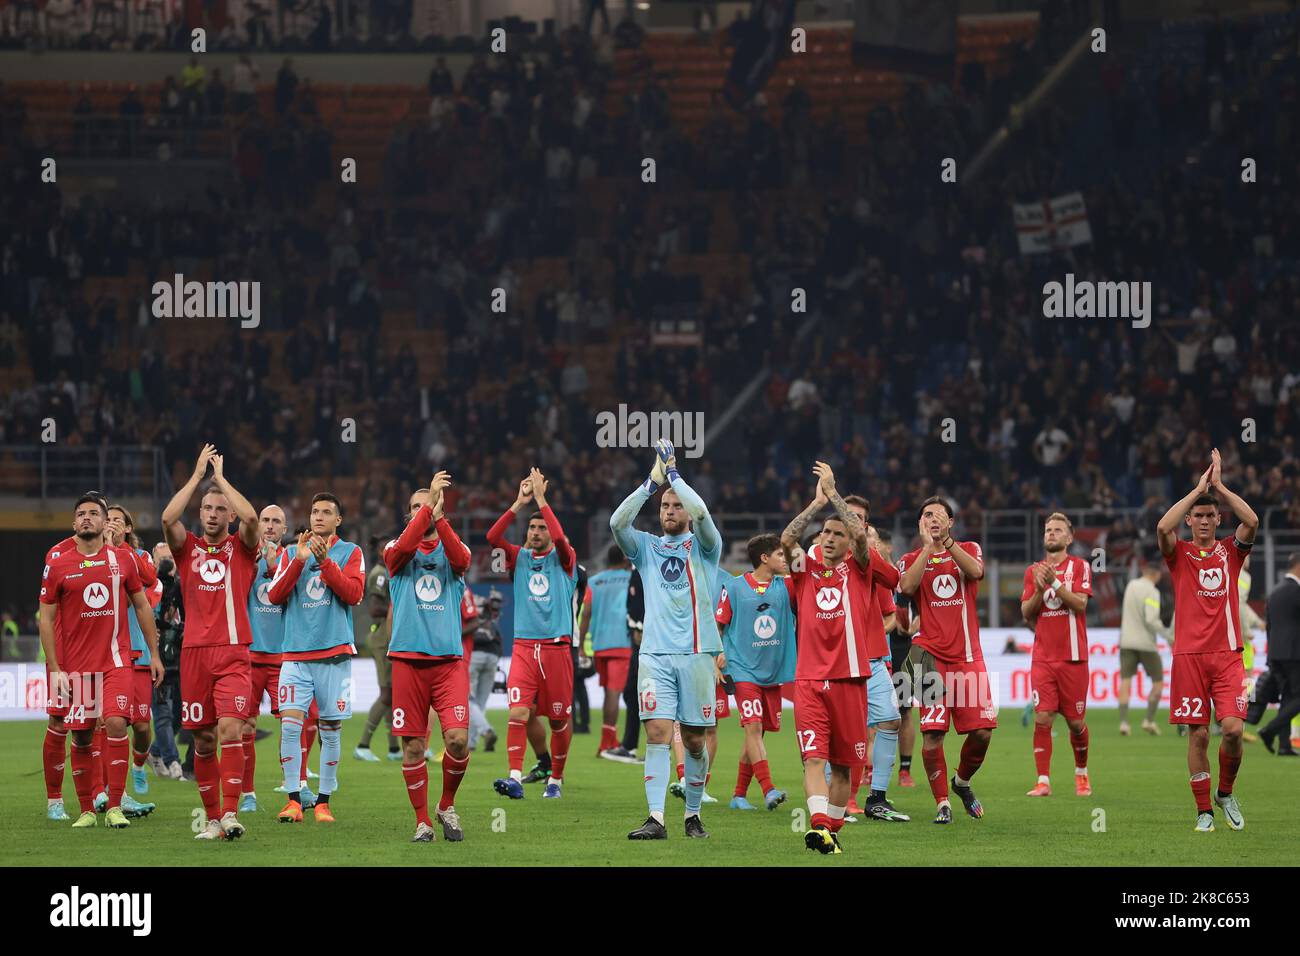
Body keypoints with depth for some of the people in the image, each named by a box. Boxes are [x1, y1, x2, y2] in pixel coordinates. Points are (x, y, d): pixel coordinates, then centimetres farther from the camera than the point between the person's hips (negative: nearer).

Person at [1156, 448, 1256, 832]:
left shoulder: (1230, 552, 10)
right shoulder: (1179, 554, 6)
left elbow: (1252, 522, -9)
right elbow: (1162, 527, -15)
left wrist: (1219, 486, -8)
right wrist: (1198, 489, -12)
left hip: (1227, 655, 1)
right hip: (1189, 655, -1)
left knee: (1233, 728, -13)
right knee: (1197, 734, -2)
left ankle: (1226, 793, 12)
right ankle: (1204, 810, 7)